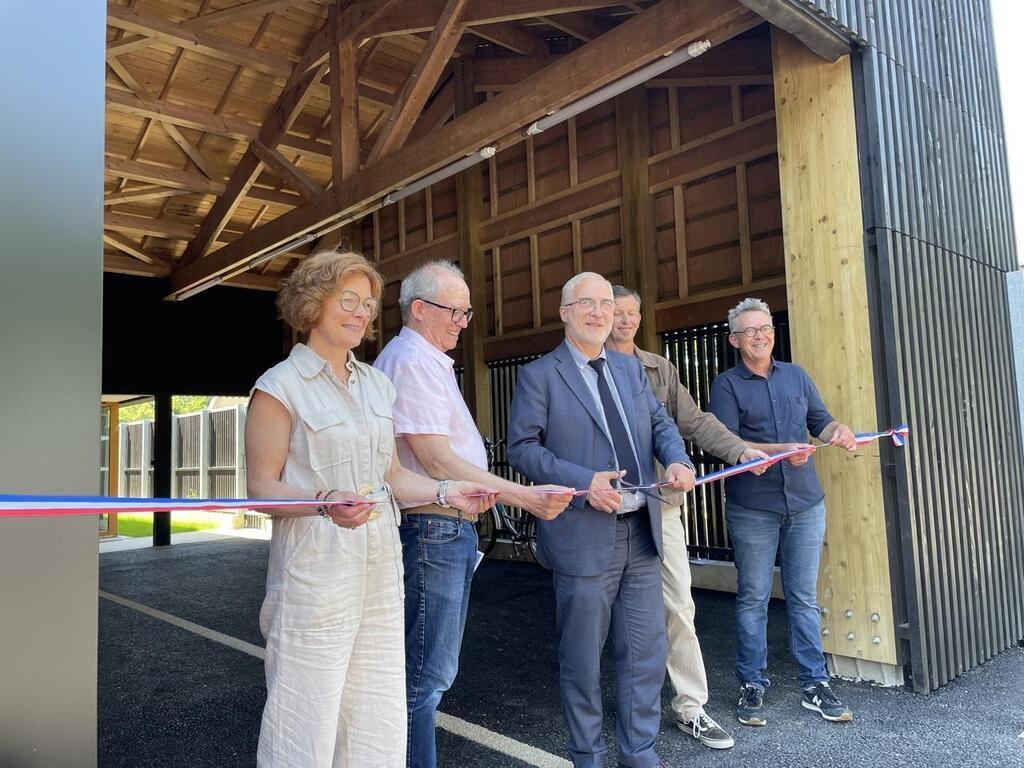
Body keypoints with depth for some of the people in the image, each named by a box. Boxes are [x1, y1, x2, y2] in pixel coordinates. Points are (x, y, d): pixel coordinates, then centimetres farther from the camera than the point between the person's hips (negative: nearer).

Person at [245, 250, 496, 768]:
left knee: (380, 724, 12)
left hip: (381, 568, 6)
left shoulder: (377, 384, 13)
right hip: (315, 570, -6)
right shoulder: (281, 386, -6)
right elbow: (262, 487, -8)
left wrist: (446, 491, 0)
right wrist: (325, 504, -26)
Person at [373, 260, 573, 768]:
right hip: (432, 529, -10)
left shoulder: (430, 362, 16)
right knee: (426, 675, -1)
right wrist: (524, 497, -24)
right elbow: (438, 462, -21)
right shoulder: (408, 362, -15)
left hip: (451, 529, 10)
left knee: (436, 669, 18)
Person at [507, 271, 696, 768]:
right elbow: (521, 447, -9)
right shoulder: (539, 375, -4)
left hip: (642, 531, 6)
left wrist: (677, 459, -8)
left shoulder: (630, 368, 14)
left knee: (646, 651, 13)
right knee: (582, 658, 9)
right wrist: (583, 481, -20)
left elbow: (659, 422, 14)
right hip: (584, 535, -5)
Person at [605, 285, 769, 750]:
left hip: (660, 501, 3)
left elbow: (695, 422, 5)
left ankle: (690, 706, 15)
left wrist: (741, 451, -9)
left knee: (678, 606, 4)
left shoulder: (660, 369, 12)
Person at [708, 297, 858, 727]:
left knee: (804, 597, 10)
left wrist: (838, 430, -7)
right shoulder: (726, 385, -3)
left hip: (805, 502, 4)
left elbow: (818, 420, 15)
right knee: (753, 598, 6)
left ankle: (814, 684, 21)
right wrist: (781, 451, -21)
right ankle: (752, 686, 18)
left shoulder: (796, 376, 11)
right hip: (752, 509, -3)